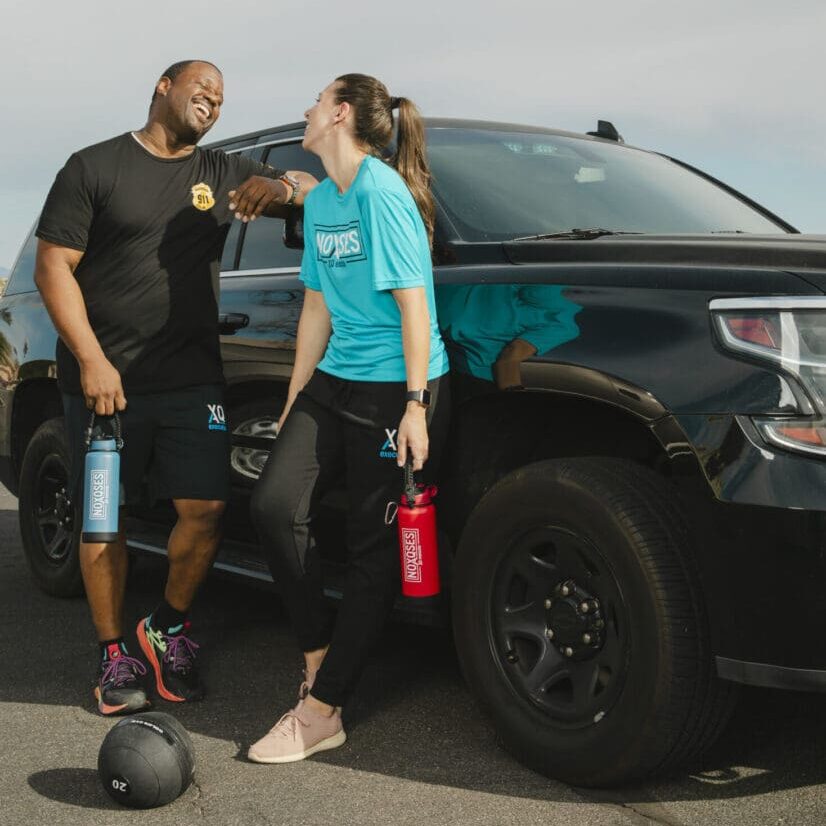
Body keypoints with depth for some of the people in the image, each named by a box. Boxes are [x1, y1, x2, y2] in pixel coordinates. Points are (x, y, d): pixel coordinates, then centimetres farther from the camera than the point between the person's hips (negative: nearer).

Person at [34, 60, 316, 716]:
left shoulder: (222, 173, 13)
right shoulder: (95, 167, 2)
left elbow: (309, 188, 13)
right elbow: (53, 268, -3)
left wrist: (279, 186, -13)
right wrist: (92, 360, -13)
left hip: (192, 379, 3)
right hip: (103, 379, -3)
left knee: (205, 509, -5)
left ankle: (169, 629, 19)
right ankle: (114, 654, 17)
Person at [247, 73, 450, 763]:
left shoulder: (382, 192, -12)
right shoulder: (320, 202, 15)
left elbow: (413, 303, -15)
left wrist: (416, 404, -18)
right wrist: (295, 400, 16)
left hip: (395, 388, -8)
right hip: (334, 380, 8)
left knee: (373, 550, -1)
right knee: (274, 504, -10)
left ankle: (321, 711, 4)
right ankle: (319, 655, 6)